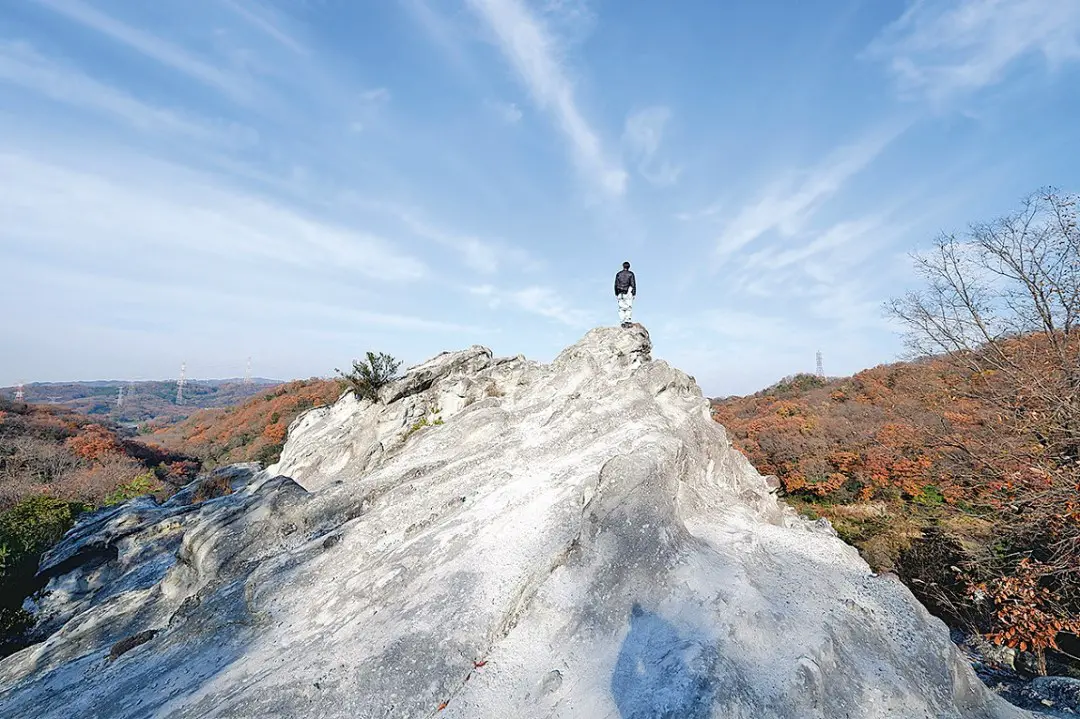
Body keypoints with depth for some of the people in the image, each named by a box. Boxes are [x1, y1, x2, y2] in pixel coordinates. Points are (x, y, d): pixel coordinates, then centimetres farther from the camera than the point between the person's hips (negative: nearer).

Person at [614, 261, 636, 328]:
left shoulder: (618, 274, 9)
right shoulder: (630, 274, 1)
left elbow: (616, 285, 7)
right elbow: (633, 284, -4)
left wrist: (616, 294, 12)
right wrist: (634, 294, -1)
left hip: (620, 293, 3)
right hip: (628, 293, -3)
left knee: (621, 308, 4)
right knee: (629, 308, -3)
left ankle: (622, 322, -1)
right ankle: (627, 322, -13)